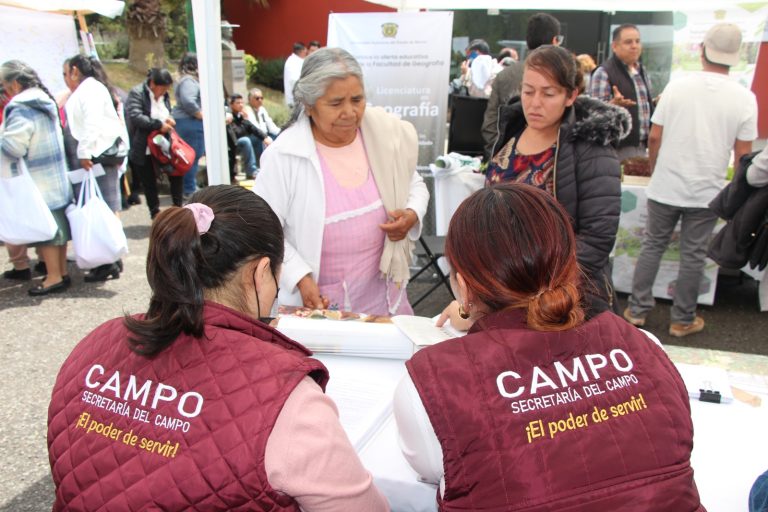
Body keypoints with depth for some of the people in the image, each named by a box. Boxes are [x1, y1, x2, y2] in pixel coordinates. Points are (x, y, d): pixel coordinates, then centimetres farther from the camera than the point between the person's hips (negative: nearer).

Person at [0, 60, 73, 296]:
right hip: (58, 178, 9)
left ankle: (54, 277, 4)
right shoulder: (46, 101, 10)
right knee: (58, 223, 12)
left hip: (38, 182, -8)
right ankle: (62, 271, 20)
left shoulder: (21, 109, -17)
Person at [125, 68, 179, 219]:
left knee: (176, 173, 2)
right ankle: (155, 213, 19)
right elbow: (135, 117, -24)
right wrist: (159, 124, -27)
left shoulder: (164, 95, 7)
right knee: (149, 183, 6)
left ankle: (178, 207, 16)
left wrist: (169, 120, -2)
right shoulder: (136, 93, -12)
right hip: (144, 149, -5)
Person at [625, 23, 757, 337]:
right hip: (707, 192, 0)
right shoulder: (745, 98, -6)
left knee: (652, 246, 14)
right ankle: (682, 320, 22)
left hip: (665, 188, 1)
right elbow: (742, 154, -3)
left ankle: (637, 310, 20)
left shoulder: (677, 87, -5)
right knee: (693, 256, 10)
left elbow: (654, 137, -2)